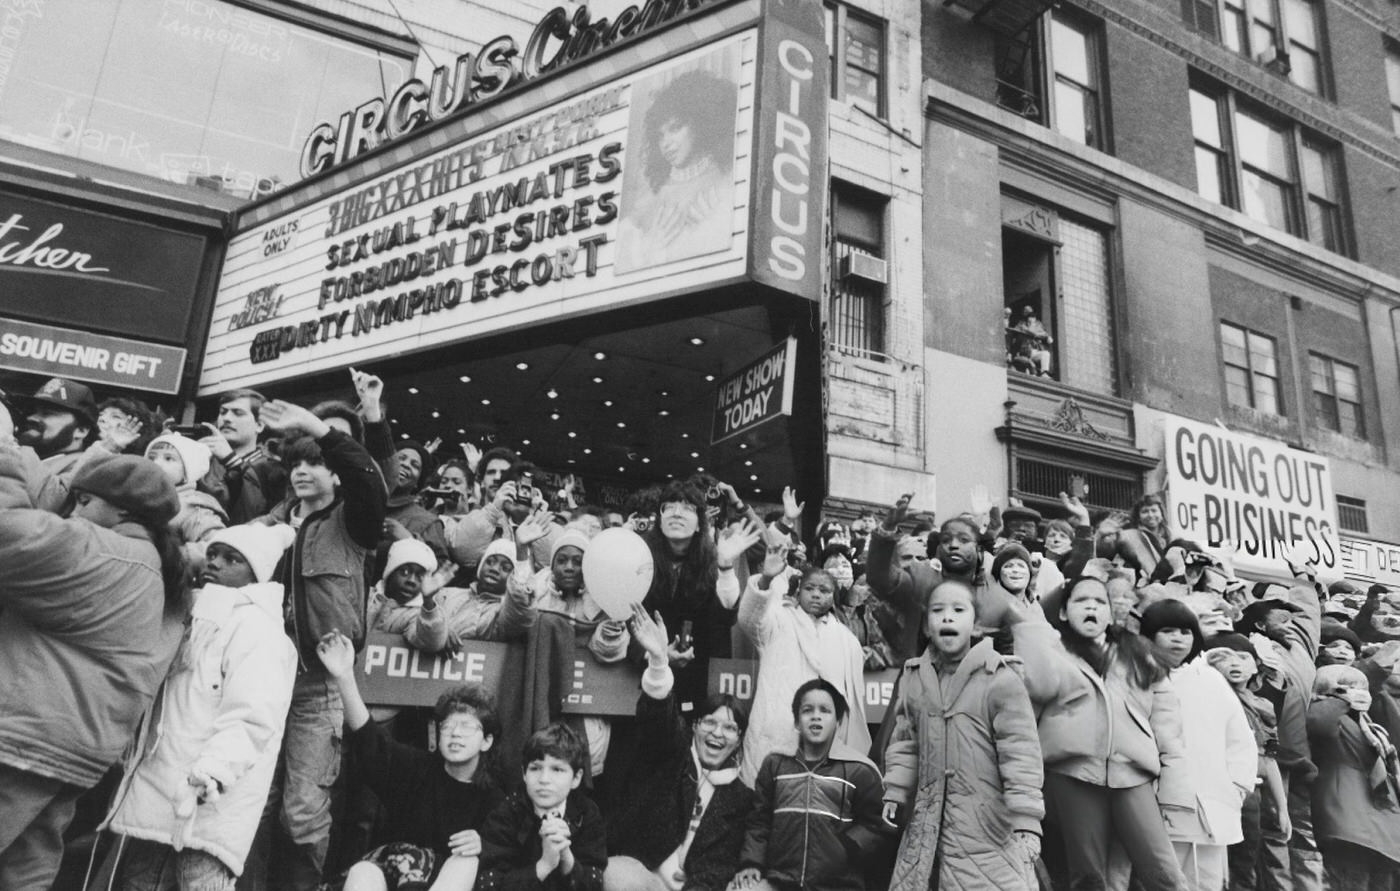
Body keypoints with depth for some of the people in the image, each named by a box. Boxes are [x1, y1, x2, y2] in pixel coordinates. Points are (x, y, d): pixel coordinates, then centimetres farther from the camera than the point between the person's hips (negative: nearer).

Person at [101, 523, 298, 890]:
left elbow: (252, 718, -23)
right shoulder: (194, 618, 20)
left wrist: (214, 768, -35)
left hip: (206, 798, -9)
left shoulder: (256, 628, -12)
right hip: (151, 788, 9)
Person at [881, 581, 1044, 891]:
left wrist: (1026, 822, -15)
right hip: (927, 823, 5)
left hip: (989, 825, -5)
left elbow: (1020, 752, -12)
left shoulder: (1000, 680, -11)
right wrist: (895, 793, 7)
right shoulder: (913, 677, 5)